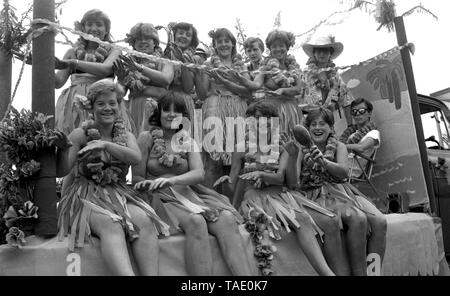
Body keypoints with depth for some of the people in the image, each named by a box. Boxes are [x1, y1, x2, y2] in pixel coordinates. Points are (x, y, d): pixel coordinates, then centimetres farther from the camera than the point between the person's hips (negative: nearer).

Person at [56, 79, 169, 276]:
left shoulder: (126, 136, 13)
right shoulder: (81, 134, 4)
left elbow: (136, 158, -10)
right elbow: (62, 171, -3)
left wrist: (106, 144, -24)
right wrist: (63, 147, -23)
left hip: (119, 194, 3)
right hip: (88, 196, -3)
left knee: (144, 221, -29)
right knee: (111, 224, -35)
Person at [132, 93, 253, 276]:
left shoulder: (187, 141, 15)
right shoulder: (147, 139, 7)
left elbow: (199, 173, -2)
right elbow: (136, 178, 6)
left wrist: (171, 180, -21)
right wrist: (149, 183, -16)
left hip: (189, 192, 3)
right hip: (162, 198, -3)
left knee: (227, 218, -27)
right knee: (195, 221, -36)